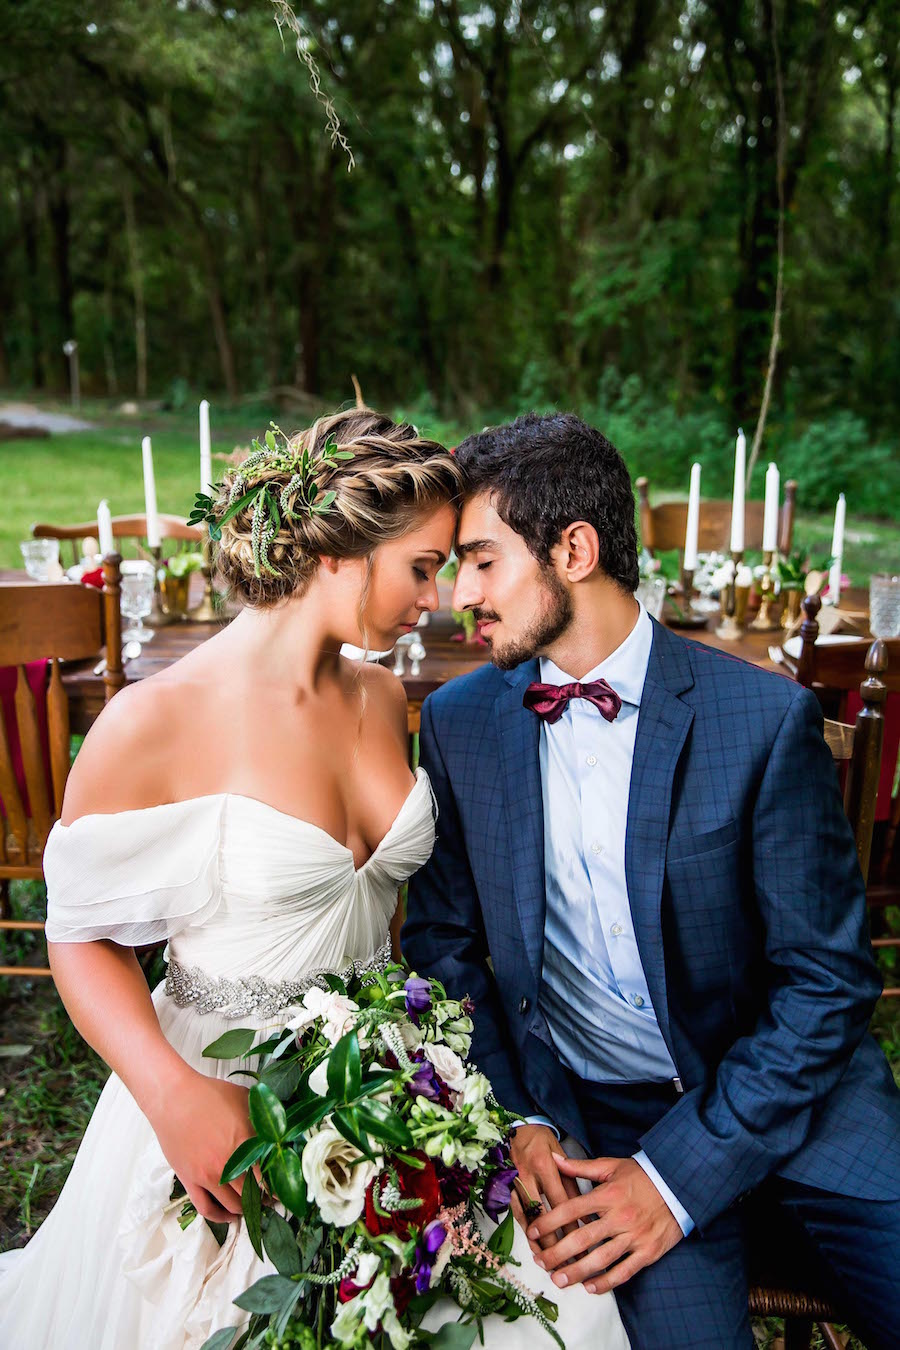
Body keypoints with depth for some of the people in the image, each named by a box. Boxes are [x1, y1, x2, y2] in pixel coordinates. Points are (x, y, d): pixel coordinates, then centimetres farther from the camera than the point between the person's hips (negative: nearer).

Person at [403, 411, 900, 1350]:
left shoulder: (768, 718, -13)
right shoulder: (459, 722, -3)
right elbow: (443, 942, 3)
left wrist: (681, 1173, -15)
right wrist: (517, 1120, -9)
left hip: (786, 1090, 0)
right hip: (591, 1112, 1)